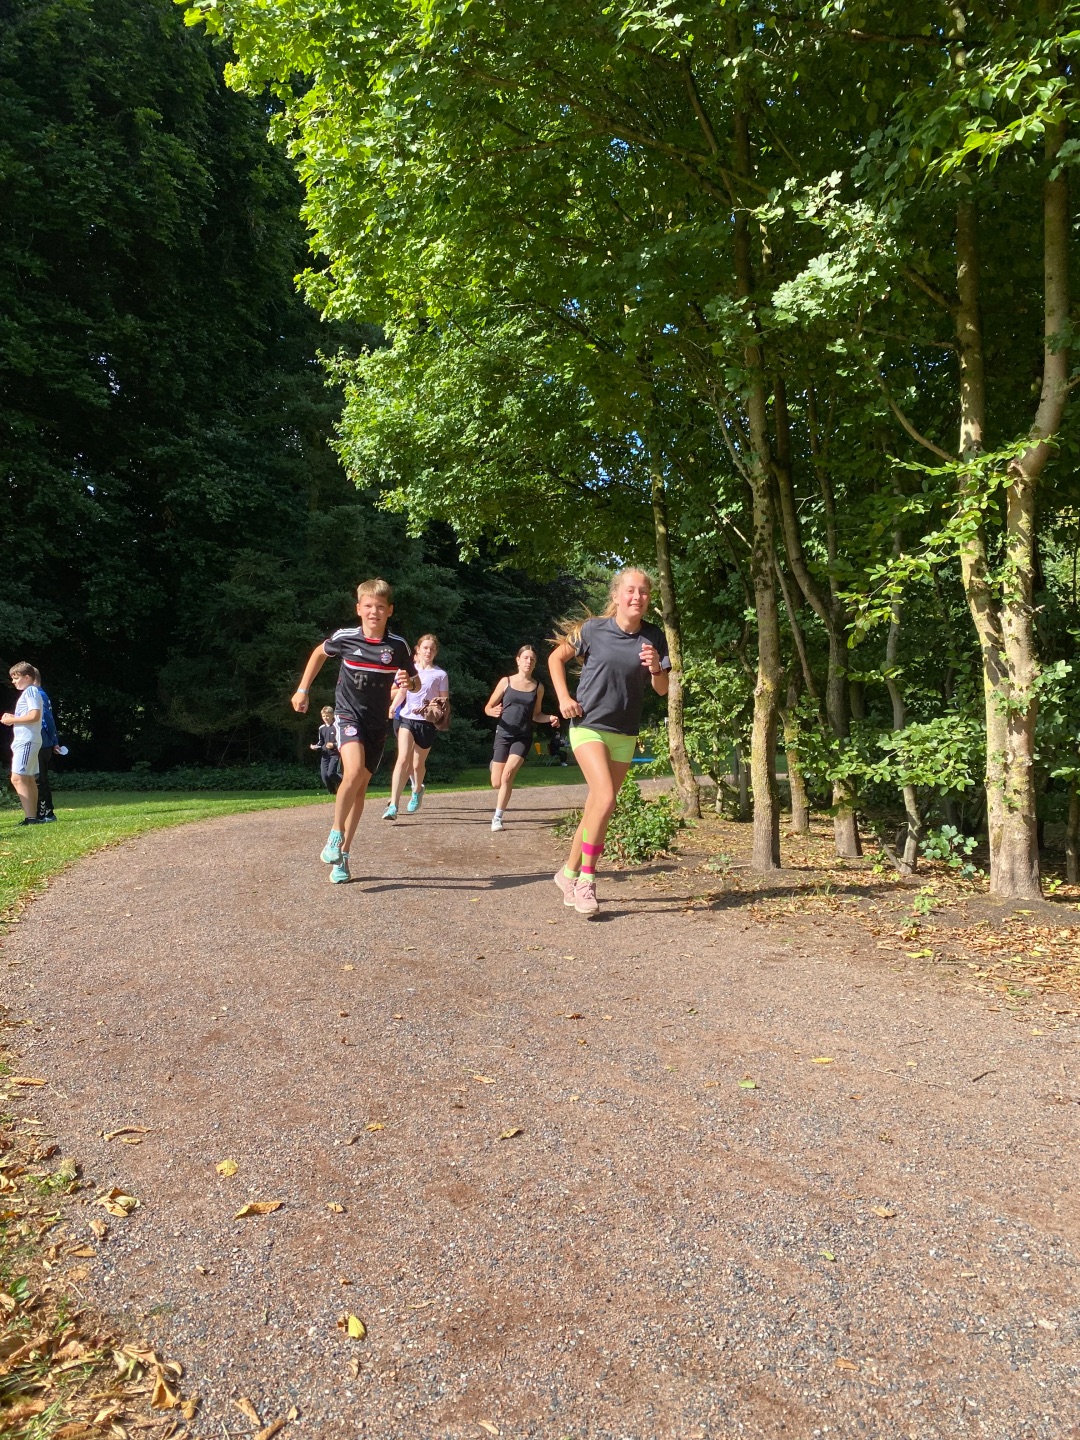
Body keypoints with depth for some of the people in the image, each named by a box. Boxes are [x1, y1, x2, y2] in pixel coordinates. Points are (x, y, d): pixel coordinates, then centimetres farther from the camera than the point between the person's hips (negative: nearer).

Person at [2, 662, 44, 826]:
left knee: (17, 778, -16)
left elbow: (34, 715, -22)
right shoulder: (30, 692, 20)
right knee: (29, 779, 12)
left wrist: (12, 719, -13)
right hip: (25, 740, 11)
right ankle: (34, 815, 16)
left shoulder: (30, 691, -10)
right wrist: (13, 717, 8)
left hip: (26, 741, -11)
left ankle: (30, 817, -21)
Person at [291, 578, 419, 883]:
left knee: (361, 787, 7)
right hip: (348, 714, -2)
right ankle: (334, 836, -10)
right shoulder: (344, 638, -7)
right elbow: (319, 653, 14)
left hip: (377, 723, 2)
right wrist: (302, 690, 12)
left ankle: (342, 855, 19)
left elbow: (415, 682, 5)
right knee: (353, 772, -28)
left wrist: (409, 682, -19)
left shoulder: (398, 646, -7)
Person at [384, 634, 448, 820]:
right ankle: (393, 806, -22)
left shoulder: (440, 675, 2)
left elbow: (445, 701, 2)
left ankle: (417, 790, 44)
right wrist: (392, 707, 19)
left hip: (427, 723, -1)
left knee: (418, 764, 10)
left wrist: (439, 706, -18)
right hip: (407, 719, 1)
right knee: (403, 759, -17)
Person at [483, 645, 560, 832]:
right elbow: (488, 708, 5)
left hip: (523, 737, 0)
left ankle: (498, 818, -11)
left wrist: (550, 718, -4)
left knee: (507, 775, -22)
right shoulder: (506, 681, 1)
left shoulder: (538, 687, 6)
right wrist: (494, 712, -19)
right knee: (496, 784, 2)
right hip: (503, 735, 0)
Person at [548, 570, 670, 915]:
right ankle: (587, 880, -6)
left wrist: (655, 668, -20)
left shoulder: (654, 637, -1)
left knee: (596, 808, 10)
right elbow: (556, 658, 5)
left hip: (625, 734, 4)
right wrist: (563, 698, -5)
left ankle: (569, 872, 28)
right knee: (605, 799, -21)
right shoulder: (593, 629, -8)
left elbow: (662, 690, 1)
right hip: (588, 726, -4)